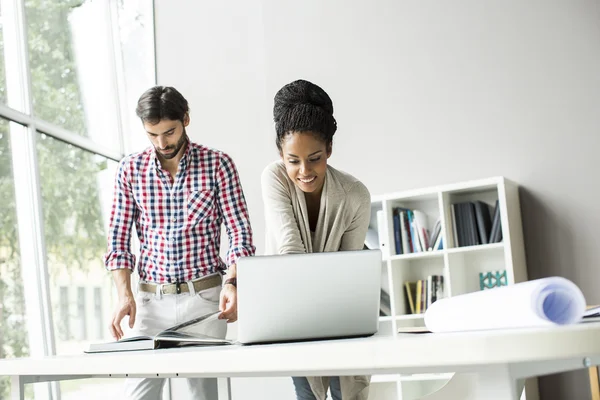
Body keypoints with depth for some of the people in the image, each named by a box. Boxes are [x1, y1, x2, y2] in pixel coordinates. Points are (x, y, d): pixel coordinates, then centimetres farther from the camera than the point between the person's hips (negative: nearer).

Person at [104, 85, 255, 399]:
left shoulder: (218, 164, 0)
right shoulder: (131, 169, 5)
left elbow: (240, 234, -2)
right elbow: (118, 240, 5)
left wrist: (231, 284, -19)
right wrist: (124, 296, -9)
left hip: (204, 296, -2)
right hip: (151, 299, 2)